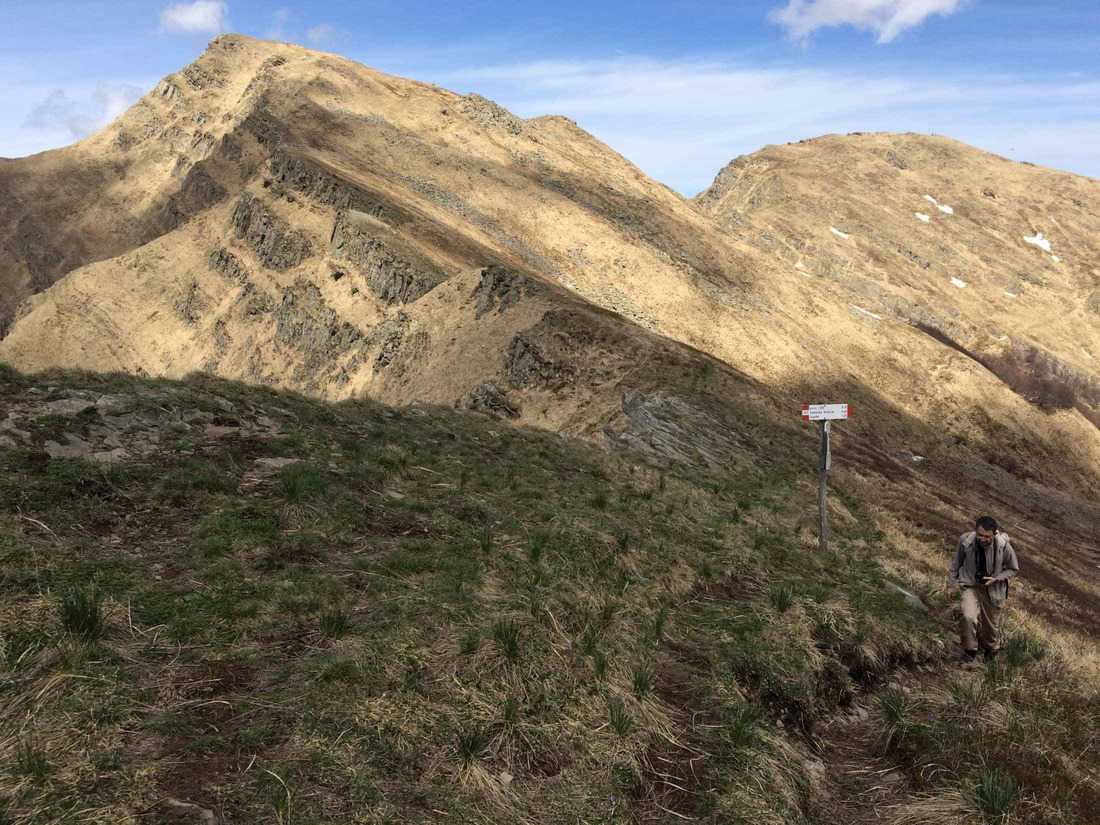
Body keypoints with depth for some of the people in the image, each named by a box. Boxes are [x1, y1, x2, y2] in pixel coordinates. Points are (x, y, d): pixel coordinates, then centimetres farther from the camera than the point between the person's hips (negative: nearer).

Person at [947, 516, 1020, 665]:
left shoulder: (1004, 546, -24)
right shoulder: (965, 540, -22)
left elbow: (1013, 569, -5)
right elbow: (957, 562, 0)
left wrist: (996, 579, -20)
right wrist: (952, 581, 7)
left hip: (993, 589, 0)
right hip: (970, 585, 0)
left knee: (991, 624, 15)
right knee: (969, 617, -23)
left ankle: (991, 650, 48)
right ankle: (970, 650, 1)